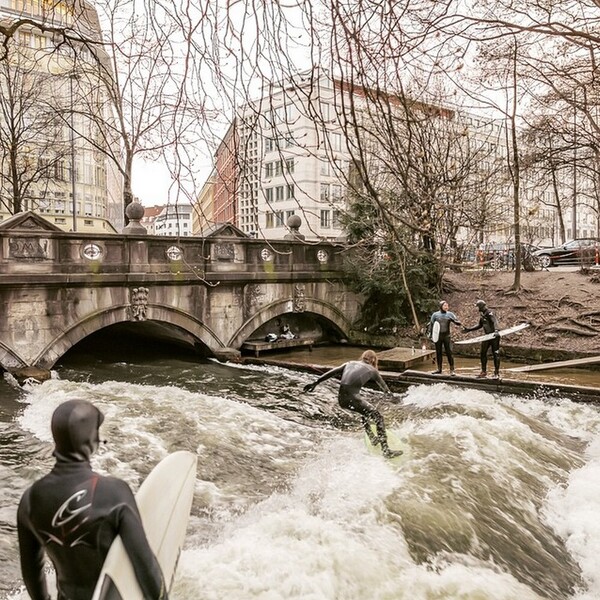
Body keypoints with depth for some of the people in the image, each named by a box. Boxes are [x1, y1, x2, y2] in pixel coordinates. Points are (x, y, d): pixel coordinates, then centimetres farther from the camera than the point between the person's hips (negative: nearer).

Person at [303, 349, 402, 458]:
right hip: (352, 398, -6)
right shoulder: (372, 370, 16)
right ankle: (386, 450, 4)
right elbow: (383, 385, 32)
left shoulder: (350, 363, 24)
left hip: (341, 399, 6)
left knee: (365, 410, 32)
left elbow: (332, 372, 13)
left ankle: (372, 438, 38)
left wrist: (315, 383, 10)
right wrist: (389, 393, 54)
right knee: (378, 417, 8)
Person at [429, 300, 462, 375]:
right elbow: (431, 324, 8)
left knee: (449, 353, -6)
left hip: (446, 336, -1)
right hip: (438, 336, 1)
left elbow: (456, 321, -5)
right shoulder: (435, 314, 2)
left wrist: (460, 324, -26)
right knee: (438, 353, 8)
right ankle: (439, 369, 19)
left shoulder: (450, 314, 3)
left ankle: (452, 370, -1)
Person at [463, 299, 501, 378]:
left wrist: (496, 330, -51)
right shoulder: (482, 314, 11)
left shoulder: (489, 313, -16)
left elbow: (495, 322, -32)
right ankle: (484, 372, 19)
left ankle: (497, 373, 5)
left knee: (495, 354, -3)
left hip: (494, 336, -9)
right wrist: (468, 329, 24)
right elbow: (479, 325, 24)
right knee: (482, 353, 9)